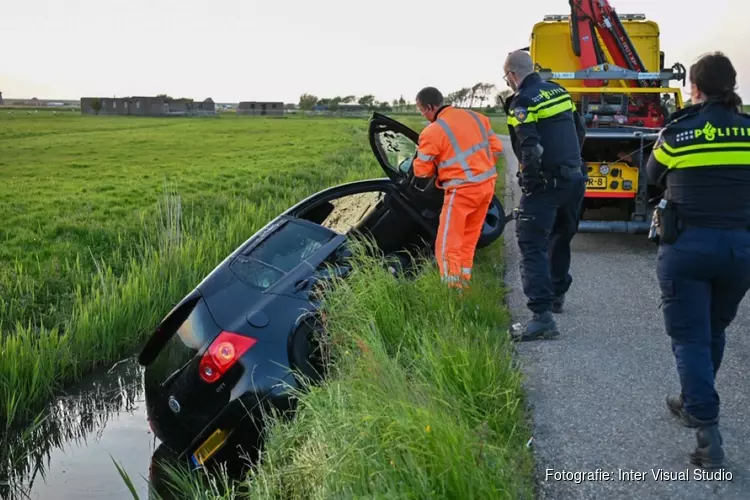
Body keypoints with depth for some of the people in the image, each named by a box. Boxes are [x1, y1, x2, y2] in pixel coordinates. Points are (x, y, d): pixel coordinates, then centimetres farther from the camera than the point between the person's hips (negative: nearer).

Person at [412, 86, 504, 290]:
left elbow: (421, 170, -5)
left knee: (448, 246, 0)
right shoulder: (476, 117, 7)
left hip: (462, 191, -7)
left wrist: (437, 166, 16)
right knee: (468, 241, 20)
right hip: (487, 185, 7)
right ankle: (464, 282, 27)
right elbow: (497, 148, 12)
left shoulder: (432, 132, -12)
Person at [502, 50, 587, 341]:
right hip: (574, 178, 8)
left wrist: (528, 181, -10)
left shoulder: (522, 102, -13)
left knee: (532, 246, -8)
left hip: (546, 184, -8)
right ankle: (556, 295, 41)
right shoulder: (558, 91, 11)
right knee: (560, 238, 25)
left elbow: (531, 149, -24)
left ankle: (542, 315, -18)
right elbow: (580, 131, 19)